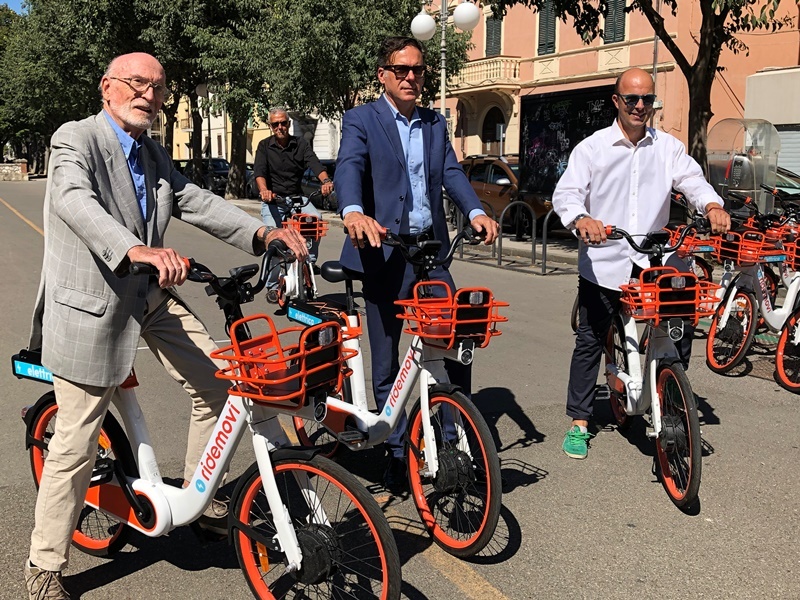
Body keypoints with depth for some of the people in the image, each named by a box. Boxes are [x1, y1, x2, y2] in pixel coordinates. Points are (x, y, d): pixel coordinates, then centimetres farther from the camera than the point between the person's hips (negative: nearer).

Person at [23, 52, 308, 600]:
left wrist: (262, 233, -11)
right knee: (77, 441, -2)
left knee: (218, 385, 4)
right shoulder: (77, 139, -11)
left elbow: (195, 201, 5)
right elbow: (74, 201, -30)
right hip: (93, 304, -7)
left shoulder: (154, 155, 14)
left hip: (150, 296, 8)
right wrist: (137, 251, -49)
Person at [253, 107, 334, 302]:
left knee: (315, 218, -28)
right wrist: (264, 190, -36)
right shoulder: (264, 146, 1)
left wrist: (326, 180, -34)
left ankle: (309, 260, -10)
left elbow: (314, 163, -13)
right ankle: (272, 286, -3)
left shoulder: (300, 144, 3)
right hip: (273, 200, -1)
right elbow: (259, 171, -14)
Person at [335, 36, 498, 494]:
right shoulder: (362, 120, 0)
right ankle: (397, 456, 20)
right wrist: (354, 213, -40)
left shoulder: (436, 124, 16)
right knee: (386, 364, 6)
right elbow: (350, 168, -18)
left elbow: (452, 173, 3)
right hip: (385, 253, -4)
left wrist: (476, 212, -17)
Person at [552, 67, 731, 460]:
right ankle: (579, 423, 15)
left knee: (682, 329, -2)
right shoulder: (593, 147, 2)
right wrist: (581, 219, -31)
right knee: (590, 342, 3)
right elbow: (565, 193, -8)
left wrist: (712, 206, -24)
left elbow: (692, 180, -2)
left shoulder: (668, 147, 10)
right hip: (604, 261, -2)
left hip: (655, 260, 2)